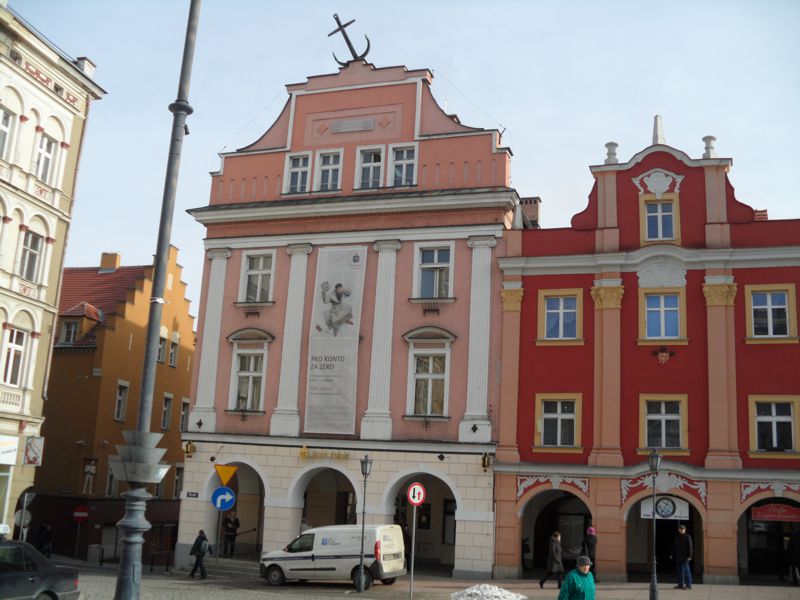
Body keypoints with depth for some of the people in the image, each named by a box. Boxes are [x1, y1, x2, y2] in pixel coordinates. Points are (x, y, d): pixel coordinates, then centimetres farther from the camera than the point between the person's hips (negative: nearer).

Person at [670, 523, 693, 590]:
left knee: (686, 570, -9)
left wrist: (689, 556, -16)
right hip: (678, 557, 7)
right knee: (680, 571, 10)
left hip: (685, 557, -7)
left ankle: (688, 585, -6)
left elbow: (690, 547, -10)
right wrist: (672, 554, 16)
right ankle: (680, 584, 16)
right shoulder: (677, 537, 13)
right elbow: (674, 547, 20)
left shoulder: (687, 537, -6)